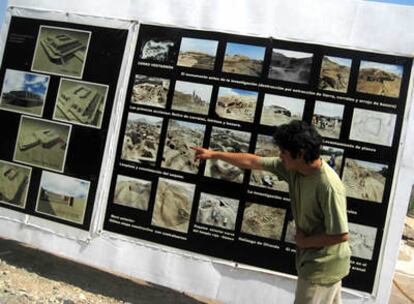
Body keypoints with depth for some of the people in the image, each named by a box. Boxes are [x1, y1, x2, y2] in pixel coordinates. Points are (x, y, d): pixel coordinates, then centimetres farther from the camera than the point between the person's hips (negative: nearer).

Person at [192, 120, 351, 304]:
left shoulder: (329, 186, -29)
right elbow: (252, 162, 2)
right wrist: (213, 154, 7)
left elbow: (341, 235, -26)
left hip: (323, 266, -8)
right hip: (317, 260, 8)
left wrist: (304, 241, -14)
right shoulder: (292, 167, -6)